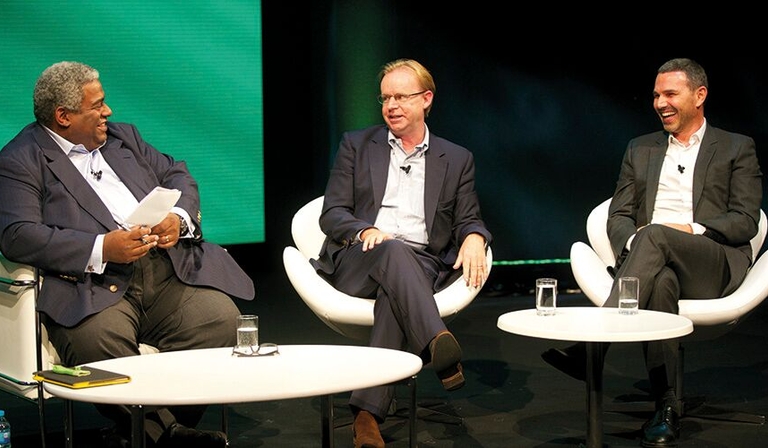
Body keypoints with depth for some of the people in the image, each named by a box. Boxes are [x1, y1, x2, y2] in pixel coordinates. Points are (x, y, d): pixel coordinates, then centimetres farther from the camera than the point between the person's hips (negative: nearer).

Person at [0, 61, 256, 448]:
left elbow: (177, 176, 25)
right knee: (99, 339, -35)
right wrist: (101, 249, -19)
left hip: (170, 271, 5)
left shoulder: (122, 137, 25)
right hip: (94, 286, -5)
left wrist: (179, 219, 1)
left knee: (220, 317, -21)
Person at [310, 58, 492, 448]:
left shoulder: (457, 159, 19)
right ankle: (439, 347, -59)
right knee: (394, 251, -38)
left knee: (394, 291, -38)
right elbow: (331, 214, 9)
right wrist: (365, 231, -13)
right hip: (356, 260, 0)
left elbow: (469, 220, 15)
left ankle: (368, 411, -49)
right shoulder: (356, 145, 16)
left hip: (421, 264, 0)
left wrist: (474, 238, -11)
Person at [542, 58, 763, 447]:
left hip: (715, 265, -2)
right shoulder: (640, 150, 25)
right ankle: (666, 406, -39)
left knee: (655, 236, -36)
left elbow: (746, 221, 4)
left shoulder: (737, 149, 15)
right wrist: (632, 241, -8)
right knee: (660, 281, -38)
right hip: (655, 260, 2)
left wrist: (691, 230, -13)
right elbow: (618, 216, 16)